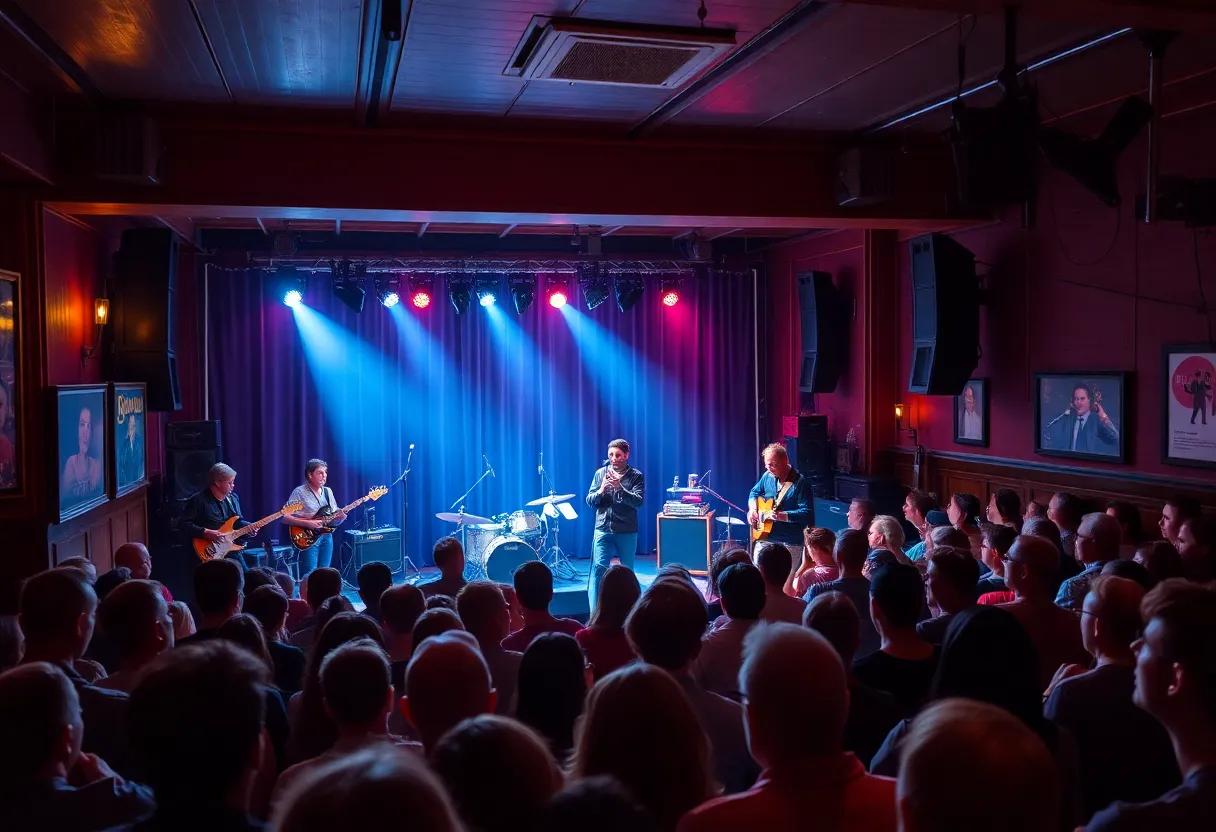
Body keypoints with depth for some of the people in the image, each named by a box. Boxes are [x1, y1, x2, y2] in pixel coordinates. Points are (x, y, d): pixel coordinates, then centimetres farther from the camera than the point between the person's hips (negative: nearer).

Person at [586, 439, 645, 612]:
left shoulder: (636, 475, -1)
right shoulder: (600, 473, 5)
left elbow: (638, 502, -13)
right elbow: (589, 501, 4)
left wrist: (619, 487, -25)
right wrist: (601, 490, -16)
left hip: (627, 532, -1)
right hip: (603, 530, 1)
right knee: (598, 568, -9)